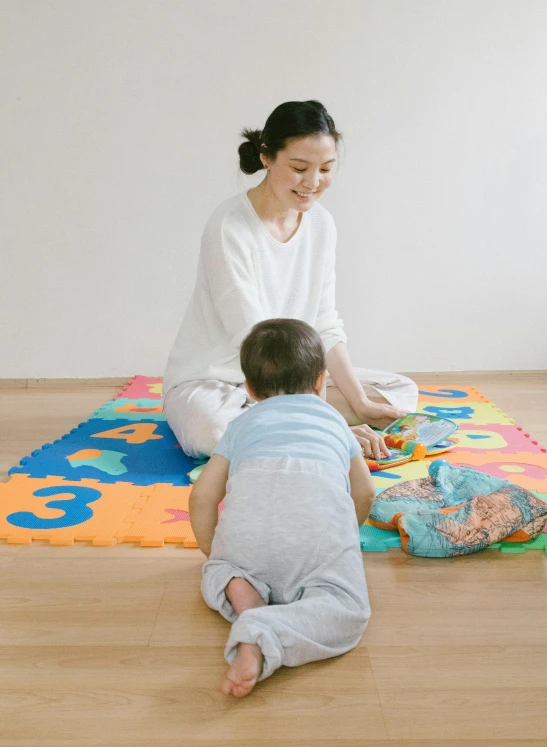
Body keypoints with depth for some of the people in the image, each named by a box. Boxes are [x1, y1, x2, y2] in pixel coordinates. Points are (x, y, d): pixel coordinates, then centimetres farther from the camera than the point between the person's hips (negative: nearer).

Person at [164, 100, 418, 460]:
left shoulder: (321, 224, 0)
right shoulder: (229, 228, -21)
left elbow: (326, 326, 3)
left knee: (403, 392, -1)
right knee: (212, 427, -41)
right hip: (210, 383, -7)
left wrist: (360, 403, -6)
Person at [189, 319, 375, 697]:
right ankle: (264, 636, -30)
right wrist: (340, 539, 56)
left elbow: (202, 496, 25)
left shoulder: (242, 423, 35)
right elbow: (365, 493, 38)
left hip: (248, 501, 2)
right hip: (321, 506, -1)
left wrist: (213, 552, 39)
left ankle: (238, 587, -6)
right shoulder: (333, 418, 38)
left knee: (216, 571, 28)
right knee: (346, 608, -3)